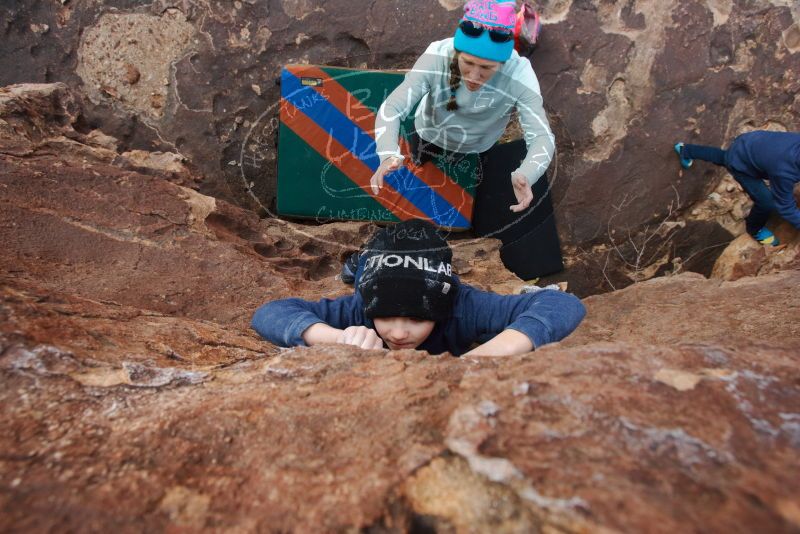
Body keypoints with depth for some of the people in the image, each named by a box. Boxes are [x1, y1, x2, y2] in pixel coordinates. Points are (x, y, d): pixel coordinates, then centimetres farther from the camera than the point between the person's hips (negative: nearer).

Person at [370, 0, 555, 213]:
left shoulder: (519, 76, -39)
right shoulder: (437, 57, -39)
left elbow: (542, 137, -40)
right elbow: (391, 108, -41)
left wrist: (525, 176, -63)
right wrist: (389, 155, -63)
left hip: (475, 149, 1)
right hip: (429, 135, 0)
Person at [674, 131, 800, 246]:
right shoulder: (784, 172, -41)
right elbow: (785, 205, -24)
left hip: (746, 143, 7)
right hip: (740, 163, -7)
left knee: (722, 157, 38)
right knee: (766, 202, -4)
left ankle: (685, 150, 62)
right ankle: (754, 229, 28)